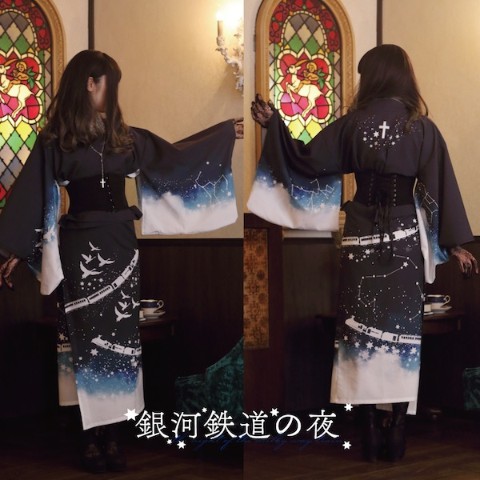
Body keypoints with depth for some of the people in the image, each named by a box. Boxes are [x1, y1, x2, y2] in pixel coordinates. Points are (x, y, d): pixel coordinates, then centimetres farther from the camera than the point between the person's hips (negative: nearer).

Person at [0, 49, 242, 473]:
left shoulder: (123, 135, 12)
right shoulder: (55, 138, -2)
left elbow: (172, 155, 21)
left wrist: (226, 132, 24)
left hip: (120, 244, 5)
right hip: (80, 246, -5)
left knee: (120, 337, 3)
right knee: (90, 339, -2)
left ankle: (111, 435, 8)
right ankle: (92, 439, 4)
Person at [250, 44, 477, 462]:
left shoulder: (353, 124, -4)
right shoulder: (423, 128, -4)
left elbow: (307, 160, 1)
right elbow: (440, 188, -5)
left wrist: (273, 123, 8)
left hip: (363, 238, 0)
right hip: (405, 238, 0)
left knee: (363, 327, 6)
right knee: (402, 328, 5)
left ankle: (370, 433, 8)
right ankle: (397, 433, 5)